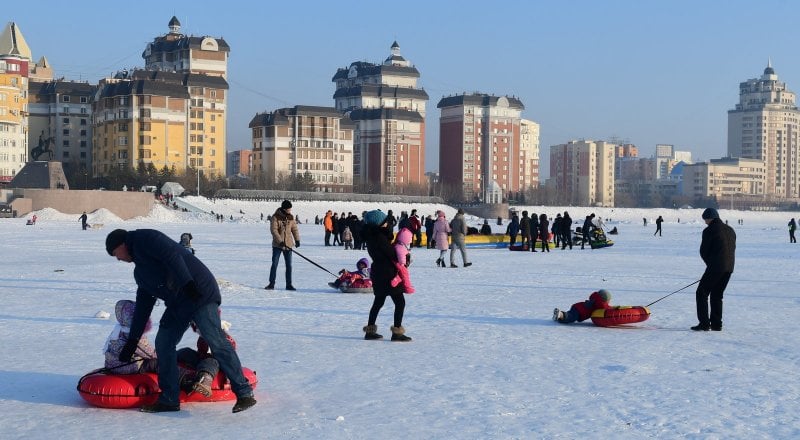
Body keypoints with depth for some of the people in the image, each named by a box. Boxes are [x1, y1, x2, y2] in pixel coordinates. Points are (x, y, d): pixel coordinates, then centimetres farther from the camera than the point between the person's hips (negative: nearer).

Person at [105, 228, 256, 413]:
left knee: (217, 343, -14)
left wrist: (187, 283, -29)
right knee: (163, 344, 6)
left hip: (200, 292, -10)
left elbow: (172, 255, -18)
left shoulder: (144, 239, -2)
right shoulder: (140, 271, 26)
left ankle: (244, 394, -13)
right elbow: (143, 304, 28)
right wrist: (132, 341, 28)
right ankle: (169, 400, 12)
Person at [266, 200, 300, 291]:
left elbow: (294, 229, 9)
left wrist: (297, 239, -3)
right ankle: (271, 284, 7)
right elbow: (274, 230, -14)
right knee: (274, 264, -1)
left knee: (289, 265, 5)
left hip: (288, 245, 4)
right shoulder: (275, 217, -9)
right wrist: (280, 241, -20)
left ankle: (289, 285, 11)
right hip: (277, 245, -4)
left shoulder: (291, 217, 6)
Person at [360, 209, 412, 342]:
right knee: (400, 302, -3)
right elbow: (392, 254, -17)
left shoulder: (371, 237, 7)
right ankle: (397, 332, -4)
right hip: (388, 274, -9)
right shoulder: (380, 237, -20)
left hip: (377, 272, 10)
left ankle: (370, 330, 25)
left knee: (378, 302, 21)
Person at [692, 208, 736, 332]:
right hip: (729, 267, 7)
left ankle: (704, 323, -6)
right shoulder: (730, 230, 16)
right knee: (717, 295, 17)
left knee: (702, 293, 1)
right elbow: (733, 249, 17)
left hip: (715, 267, -7)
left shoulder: (709, 231, -7)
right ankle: (716, 324, 16)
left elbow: (703, 252, -3)